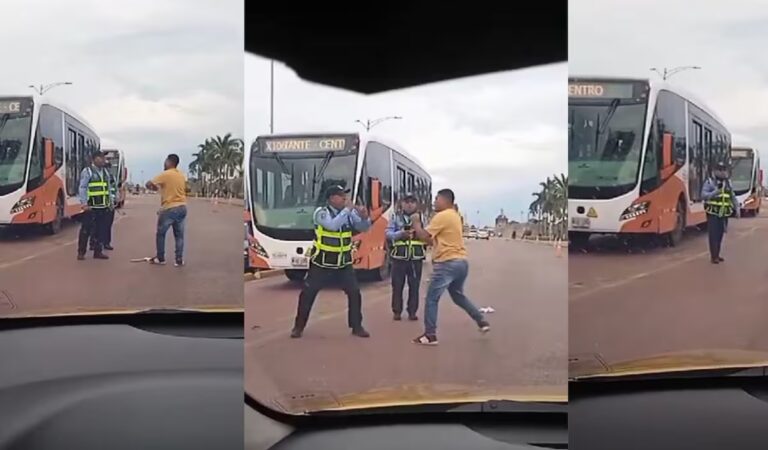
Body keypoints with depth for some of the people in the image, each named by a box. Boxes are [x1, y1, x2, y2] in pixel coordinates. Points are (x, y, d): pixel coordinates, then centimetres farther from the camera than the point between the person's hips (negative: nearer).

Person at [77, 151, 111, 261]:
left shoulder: (105, 172, 14)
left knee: (101, 230, 9)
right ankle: (81, 252, 5)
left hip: (103, 207, 7)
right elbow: (82, 188, -11)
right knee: (86, 230, -2)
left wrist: (109, 202, 15)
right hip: (91, 207, -7)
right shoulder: (87, 171, -7)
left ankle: (98, 251, 17)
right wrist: (84, 204, -17)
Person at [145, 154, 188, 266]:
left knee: (160, 234, 10)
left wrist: (155, 187, 11)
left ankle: (160, 258, 16)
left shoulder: (165, 175, -12)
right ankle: (179, 260, 3)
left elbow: (149, 184, -10)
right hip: (182, 207, 6)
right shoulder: (182, 175, 9)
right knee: (179, 235, 8)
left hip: (169, 208, -6)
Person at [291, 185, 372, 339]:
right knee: (308, 293, -1)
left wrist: (364, 217, -23)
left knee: (354, 293, -1)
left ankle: (357, 326, 12)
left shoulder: (349, 213, -1)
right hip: (322, 263, -3)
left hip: (344, 263, 4)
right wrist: (347, 210, -28)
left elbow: (363, 227, -1)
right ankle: (299, 326, 13)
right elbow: (333, 225, -32)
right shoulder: (321, 212, -15)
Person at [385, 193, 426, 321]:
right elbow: (388, 234, -4)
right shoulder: (396, 217, 5)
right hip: (399, 256, 0)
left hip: (416, 257, 1)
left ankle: (412, 312, 12)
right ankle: (397, 311, 13)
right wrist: (401, 234, -21)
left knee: (414, 285, 3)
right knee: (397, 285, 3)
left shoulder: (421, 217, 7)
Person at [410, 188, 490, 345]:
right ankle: (482, 322, 26)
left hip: (448, 264, -10)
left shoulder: (442, 216, -13)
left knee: (431, 298, -3)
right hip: (460, 262, 10)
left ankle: (430, 335, -3)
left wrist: (416, 222, 4)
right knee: (458, 296, 26)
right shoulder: (455, 216, 18)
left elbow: (424, 236, -11)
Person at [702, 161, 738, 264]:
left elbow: (732, 197, 19)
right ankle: (713, 256, -4)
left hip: (724, 214, 5)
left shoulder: (728, 183, 12)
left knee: (720, 235, 9)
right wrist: (714, 193, -33)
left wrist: (736, 208, 11)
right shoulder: (709, 182, -6)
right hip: (713, 213, -5)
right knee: (713, 235, -7)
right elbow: (703, 194, -16)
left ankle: (717, 255, 18)